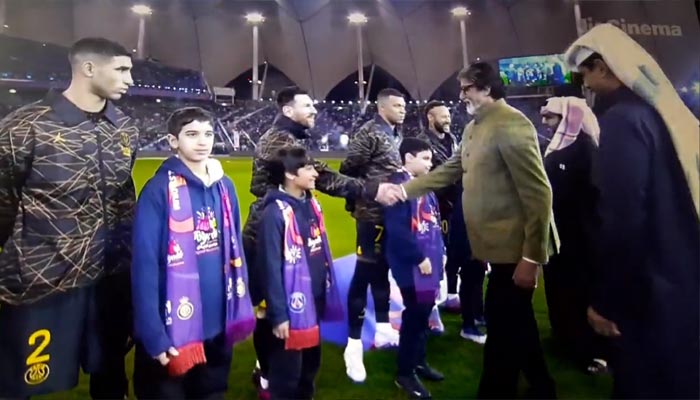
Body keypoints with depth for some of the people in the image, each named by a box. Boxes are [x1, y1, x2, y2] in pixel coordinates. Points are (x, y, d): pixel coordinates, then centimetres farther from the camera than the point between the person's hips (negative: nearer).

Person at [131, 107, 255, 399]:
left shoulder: (225, 187, 4)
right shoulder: (159, 190, -14)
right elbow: (145, 266, -16)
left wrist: (242, 305, 8)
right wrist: (153, 334, -18)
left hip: (219, 327, 6)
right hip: (173, 330, -5)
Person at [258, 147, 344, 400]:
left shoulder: (311, 204, 5)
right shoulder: (275, 212, -19)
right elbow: (271, 267, -19)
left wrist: (327, 292, 12)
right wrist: (278, 314, -17)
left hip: (314, 302, 8)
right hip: (292, 306, -7)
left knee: (311, 362, 23)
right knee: (287, 371, 8)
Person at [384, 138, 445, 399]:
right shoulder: (398, 185, -15)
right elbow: (397, 229, -23)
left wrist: (440, 251, 12)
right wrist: (419, 258, -19)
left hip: (431, 259, 9)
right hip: (412, 264, -9)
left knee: (425, 311, 16)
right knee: (414, 314, -1)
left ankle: (418, 361, 33)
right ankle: (404, 373, 14)